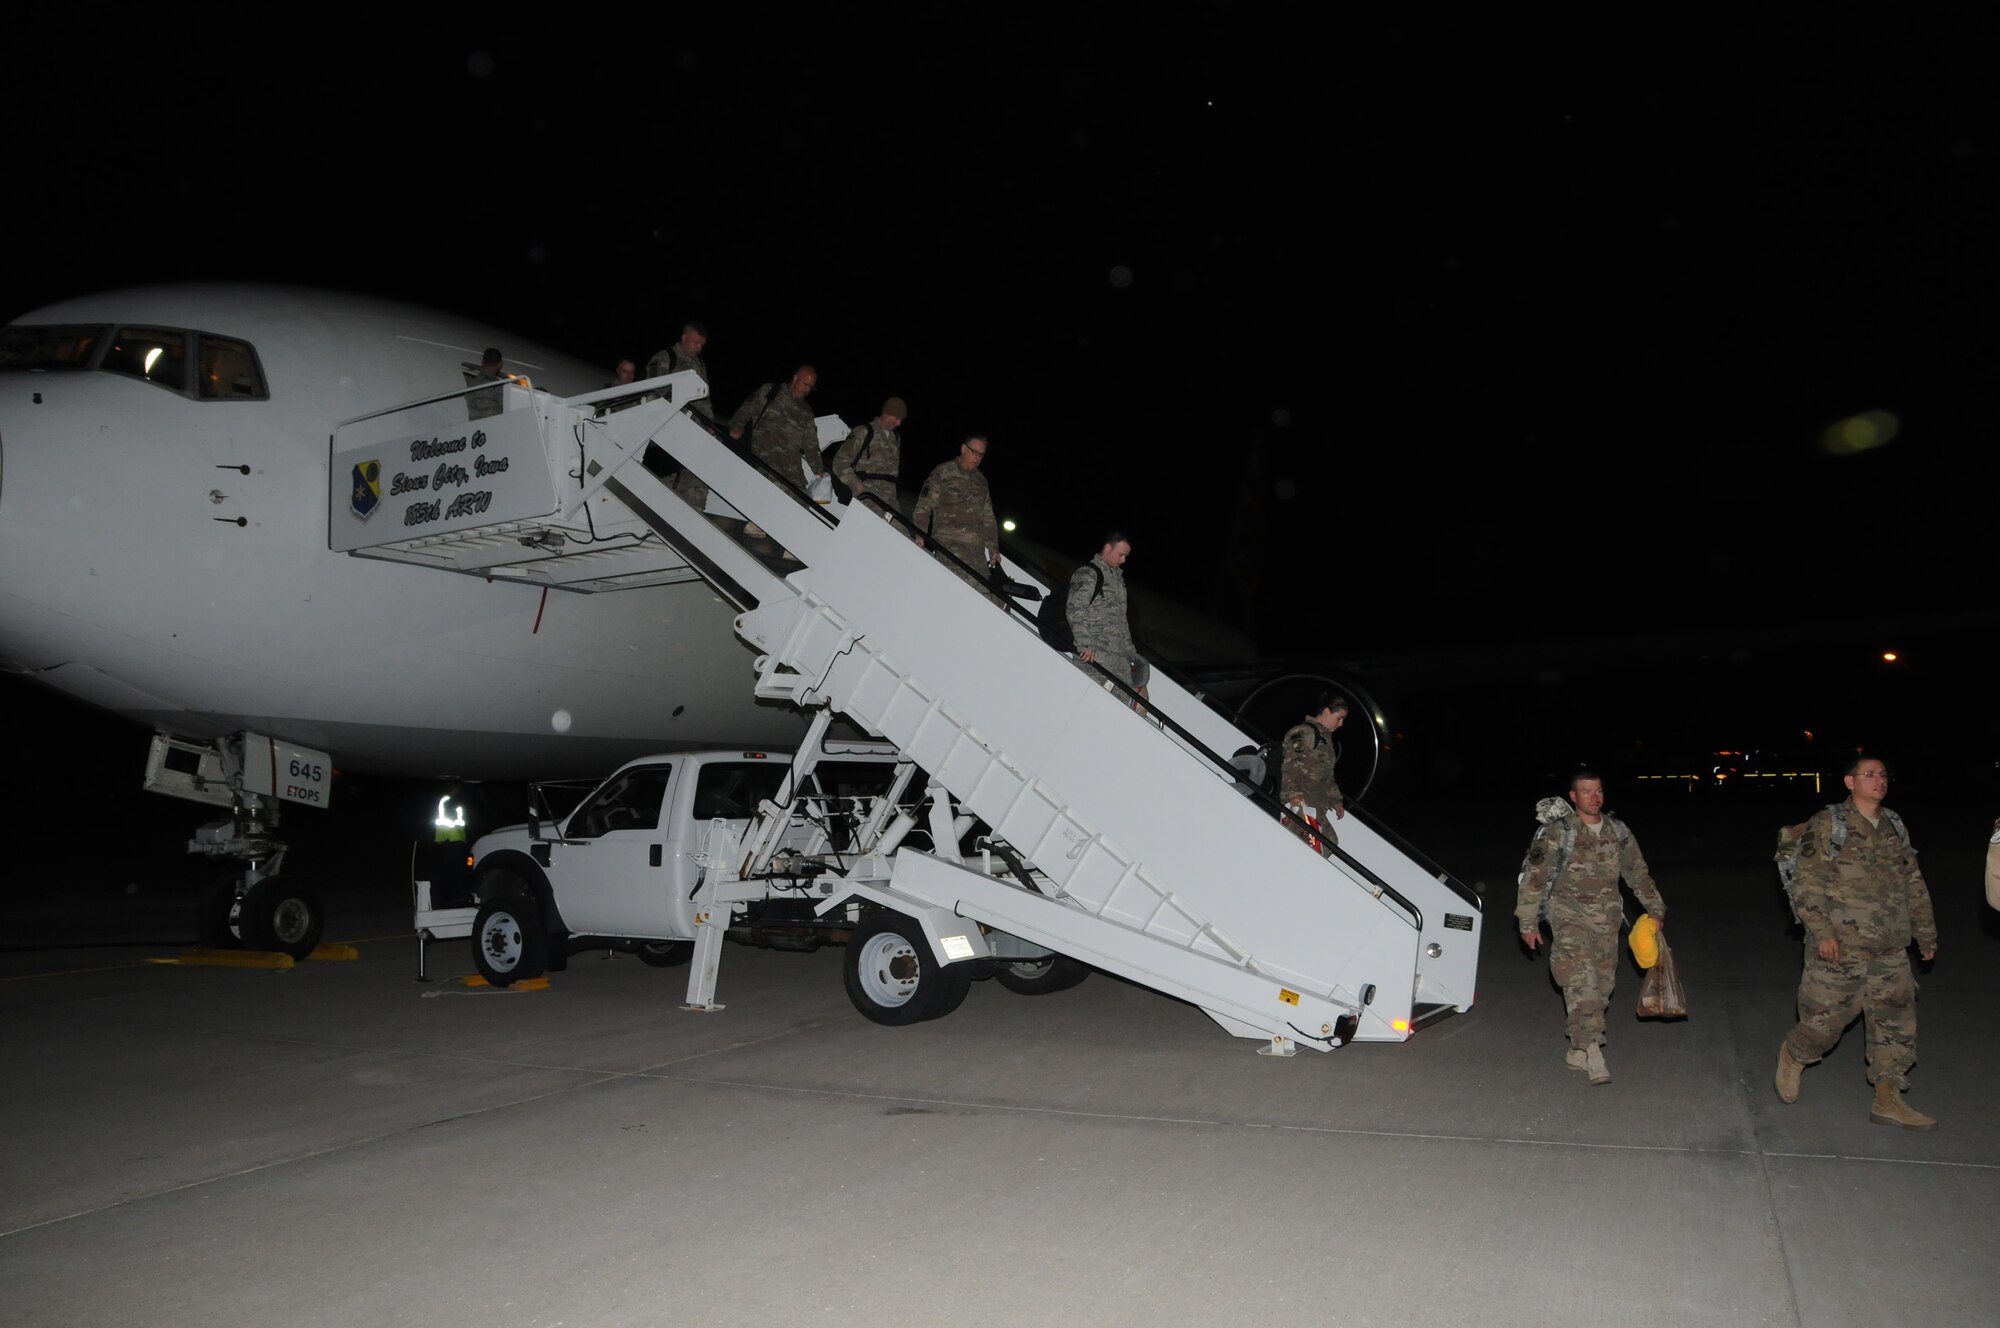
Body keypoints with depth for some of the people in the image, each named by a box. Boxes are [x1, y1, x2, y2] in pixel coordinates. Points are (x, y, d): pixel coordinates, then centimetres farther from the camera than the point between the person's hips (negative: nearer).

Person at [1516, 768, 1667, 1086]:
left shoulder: (1618, 831, 7)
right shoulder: (1556, 833, -8)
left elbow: (1638, 873, 20)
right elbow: (1533, 878, -5)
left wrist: (1656, 909, 20)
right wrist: (1528, 923, -6)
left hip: (1607, 919, 5)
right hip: (1570, 917, -5)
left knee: (1601, 986, 5)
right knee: (1581, 982, -18)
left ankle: (1577, 1050, 16)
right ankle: (1593, 1052, -22)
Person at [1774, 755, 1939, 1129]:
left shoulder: (1896, 827, 11)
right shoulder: (1826, 825, -8)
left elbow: (1914, 884, 18)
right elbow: (1807, 884, -12)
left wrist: (1926, 933, 19)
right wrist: (1821, 931, -19)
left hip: (1890, 951, 6)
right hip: (1838, 948, -6)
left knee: (1897, 1022, 4)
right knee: (1824, 1019, 1)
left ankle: (1887, 1098, 13)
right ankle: (1792, 1057, 30)